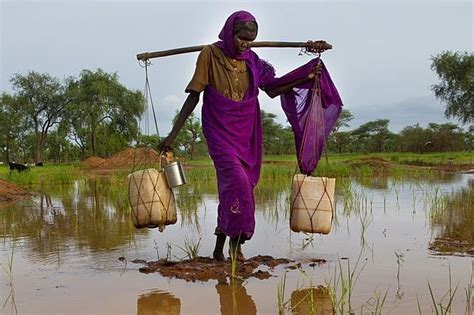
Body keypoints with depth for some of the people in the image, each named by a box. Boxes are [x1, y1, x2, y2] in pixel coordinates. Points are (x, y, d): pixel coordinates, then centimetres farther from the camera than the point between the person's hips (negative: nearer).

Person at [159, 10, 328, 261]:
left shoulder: (252, 60, 6)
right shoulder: (210, 54, -5)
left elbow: (272, 90, 11)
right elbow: (194, 96, -4)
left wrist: (306, 77, 2)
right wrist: (173, 134, -7)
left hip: (246, 135, 4)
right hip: (220, 133, -4)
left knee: (232, 189, 5)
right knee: (237, 182, -21)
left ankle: (220, 247, 16)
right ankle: (235, 242, -10)